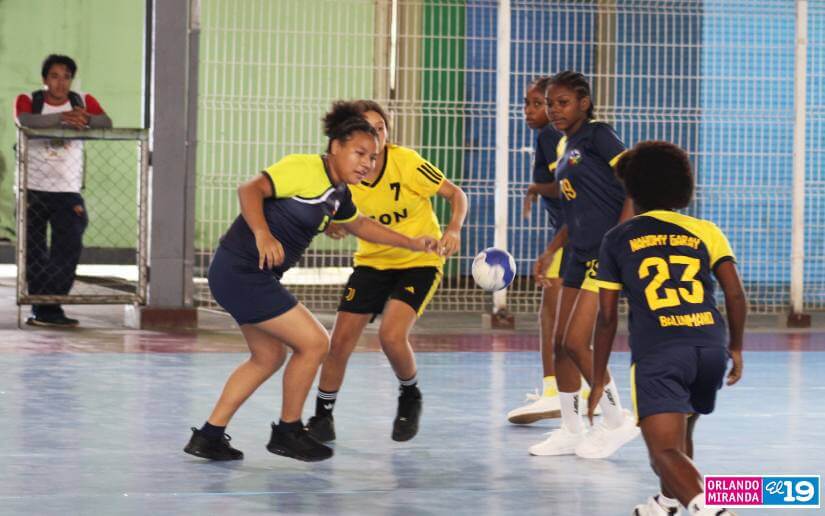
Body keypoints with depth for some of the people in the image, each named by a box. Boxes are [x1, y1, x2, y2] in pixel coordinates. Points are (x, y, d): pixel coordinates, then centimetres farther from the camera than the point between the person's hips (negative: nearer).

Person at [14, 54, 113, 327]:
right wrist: (63, 117, -38)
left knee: (69, 247, -11)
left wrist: (86, 119, -35)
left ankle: (48, 309, -8)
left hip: (68, 192, 1)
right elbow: (26, 120, -24)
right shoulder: (28, 100, -1)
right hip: (33, 190, -1)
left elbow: (106, 122, -12)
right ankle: (43, 308, 9)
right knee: (34, 253, 1)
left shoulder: (84, 101, 5)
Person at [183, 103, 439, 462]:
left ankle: (209, 436, 24)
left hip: (250, 276, 10)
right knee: (314, 342, -6)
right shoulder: (305, 169, -17)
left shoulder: (338, 193, 12)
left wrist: (412, 243, 27)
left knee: (269, 356, 20)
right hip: (242, 273, -10)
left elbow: (359, 224, 31)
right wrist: (263, 234, -42)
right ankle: (287, 433, 10)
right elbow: (250, 189, -27)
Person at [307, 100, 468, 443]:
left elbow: (455, 194, -9)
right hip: (372, 261, 4)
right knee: (340, 340, -1)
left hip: (419, 262, -4)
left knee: (391, 336, -22)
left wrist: (453, 229, -27)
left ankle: (410, 398, 9)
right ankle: (322, 418, 19)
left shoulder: (406, 162, -20)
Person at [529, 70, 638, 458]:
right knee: (560, 343, 8)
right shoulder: (564, 146, 16)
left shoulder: (597, 136, -10)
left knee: (576, 342, -11)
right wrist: (552, 253, 21)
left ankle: (617, 420, 6)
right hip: (580, 253, 9)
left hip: (608, 252, -9)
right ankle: (571, 431, 19)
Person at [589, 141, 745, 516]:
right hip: (711, 347, 4)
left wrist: (599, 380, 20)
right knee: (679, 434, 30)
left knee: (666, 451, -14)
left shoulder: (618, 239, 15)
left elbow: (606, 317, 13)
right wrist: (736, 348, 20)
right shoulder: (704, 231, 17)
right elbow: (735, 294, 6)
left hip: (657, 352, -4)